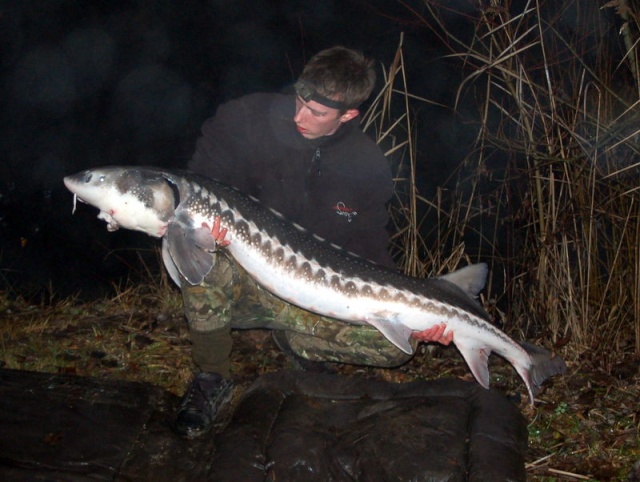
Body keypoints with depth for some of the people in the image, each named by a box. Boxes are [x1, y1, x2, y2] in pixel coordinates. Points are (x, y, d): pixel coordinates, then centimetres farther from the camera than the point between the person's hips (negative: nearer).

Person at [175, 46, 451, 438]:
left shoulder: (368, 167, -6)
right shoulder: (251, 119, -12)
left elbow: (370, 251, 0)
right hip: (241, 280, -1)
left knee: (394, 346, -18)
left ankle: (294, 339, 8)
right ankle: (212, 376, -10)